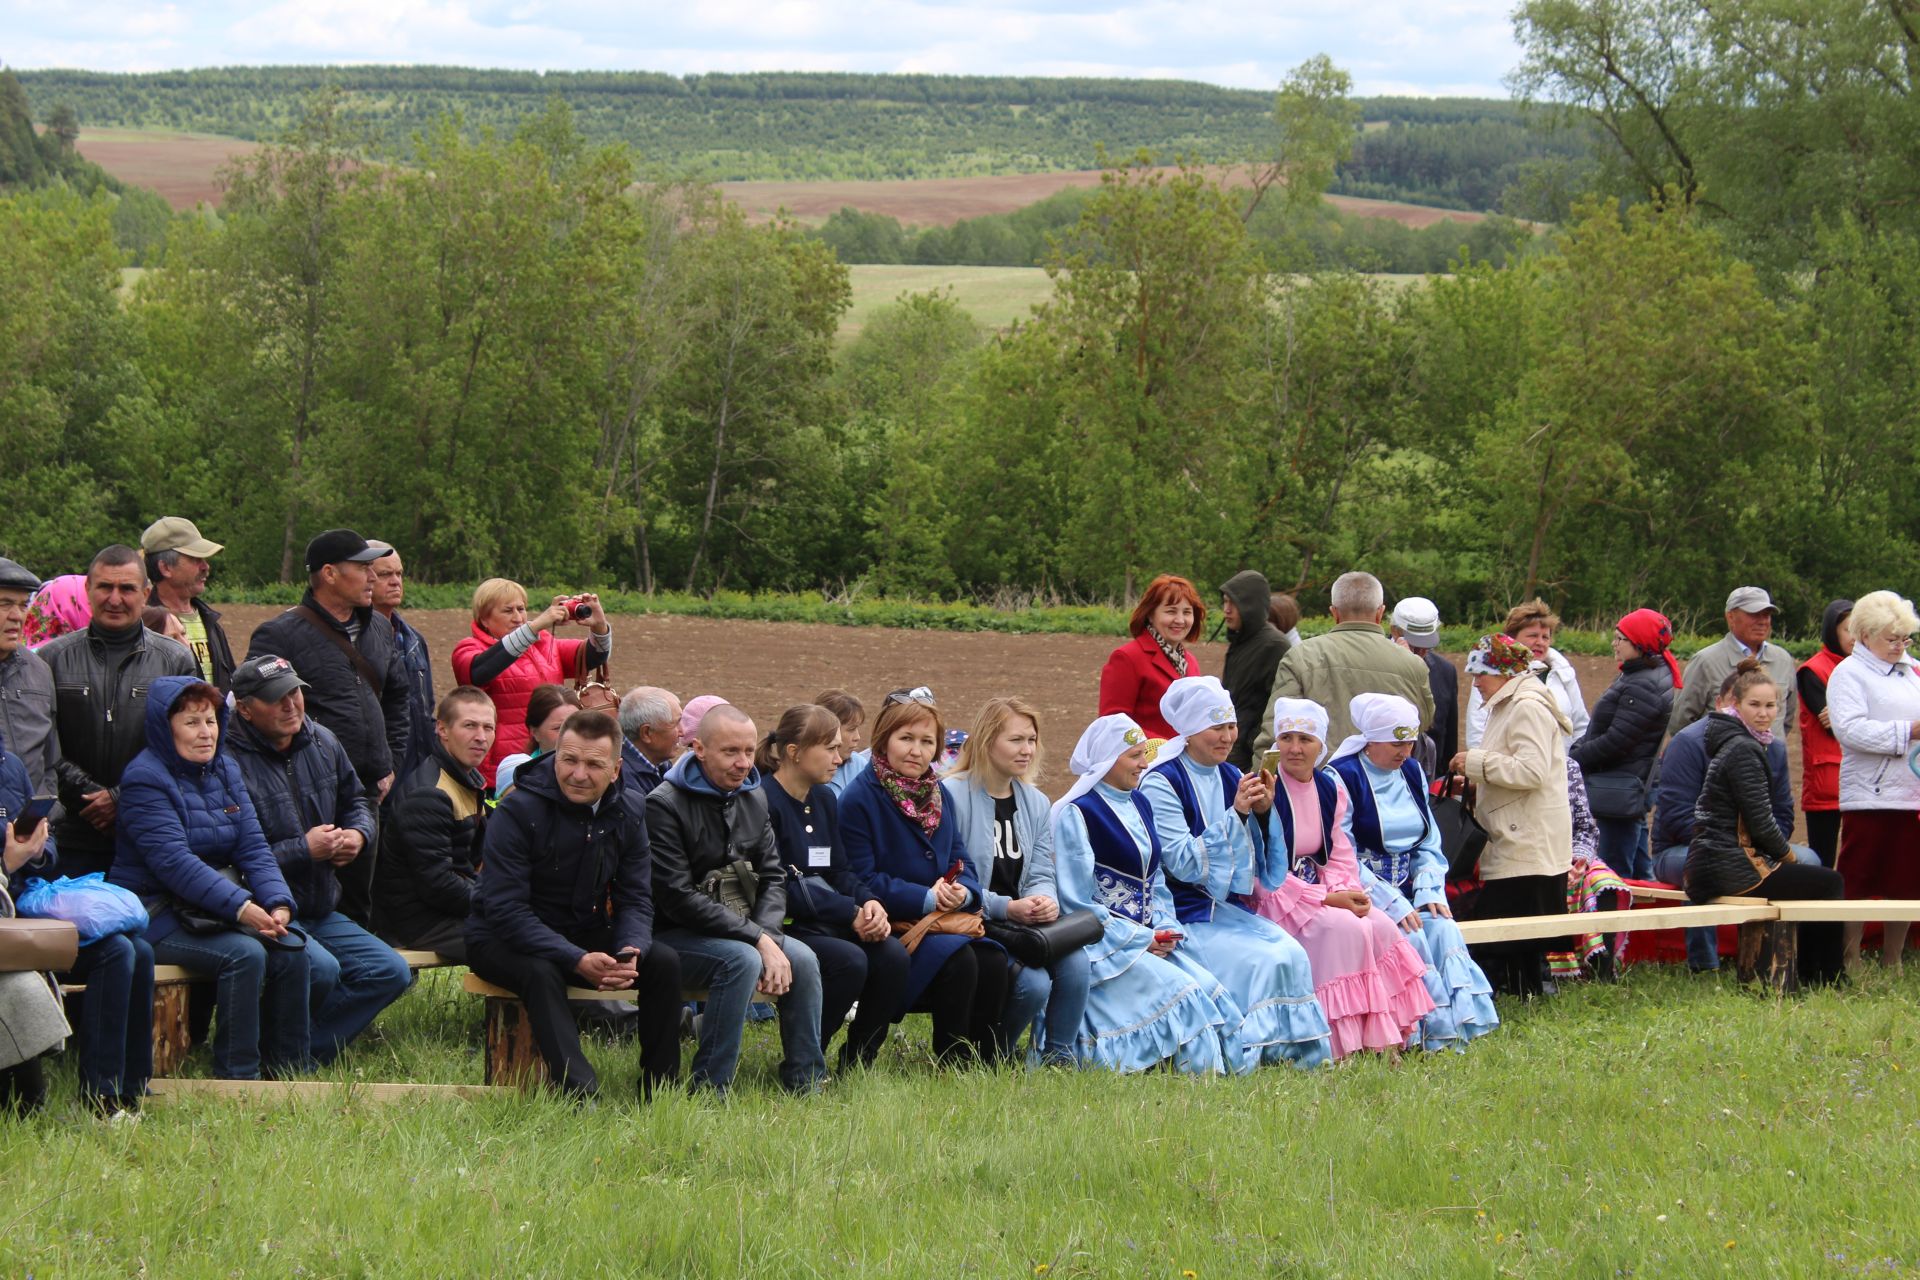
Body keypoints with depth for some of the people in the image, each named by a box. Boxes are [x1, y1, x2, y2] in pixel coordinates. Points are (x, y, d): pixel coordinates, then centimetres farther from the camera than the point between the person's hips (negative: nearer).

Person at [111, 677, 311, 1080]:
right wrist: (240, 907, -30)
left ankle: (291, 1069, -8)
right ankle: (236, 1078, -22)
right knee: (244, 953, -29)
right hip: (158, 912, -7)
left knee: (290, 949, -17)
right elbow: (174, 862, -22)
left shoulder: (224, 769, 12)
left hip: (218, 906, 7)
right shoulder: (145, 778, -12)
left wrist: (278, 903, -14)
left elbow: (253, 847, 5)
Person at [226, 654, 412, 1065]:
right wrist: (305, 850, -17)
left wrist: (358, 835, 4)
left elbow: (356, 801, 28)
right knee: (321, 969, -33)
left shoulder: (322, 744, 10)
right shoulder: (232, 764, -17)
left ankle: (306, 1050, -7)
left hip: (321, 915, 8)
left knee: (391, 972, -5)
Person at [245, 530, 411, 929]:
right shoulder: (280, 634, -9)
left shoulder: (378, 631, 15)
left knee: (358, 907, 13)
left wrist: (390, 764, 20)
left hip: (367, 794, 7)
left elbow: (396, 698, 29)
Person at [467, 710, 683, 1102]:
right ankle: (580, 1096, -44)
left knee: (663, 962, -16)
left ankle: (659, 1095, -9)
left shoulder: (625, 817, -2)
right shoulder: (518, 811, -20)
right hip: (504, 939, -5)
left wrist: (631, 951, -26)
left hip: (584, 935, 5)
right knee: (541, 973, -38)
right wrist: (577, 961, -35)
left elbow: (635, 900, 0)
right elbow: (506, 909, -25)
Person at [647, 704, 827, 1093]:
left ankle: (807, 1086, -9)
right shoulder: (665, 805, -14)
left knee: (802, 958, -18)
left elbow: (773, 878, 10)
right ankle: (709, 1090, -25)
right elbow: (679, 897, -20)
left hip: (745, 932, 6)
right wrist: (757, 939, -22)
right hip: (674, 935, -6)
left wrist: (768, 936, -12)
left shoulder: (753, 797, 10)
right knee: (742, 959, -32)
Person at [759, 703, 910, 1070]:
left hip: (828, 922, 8)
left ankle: (858, 1062, -2)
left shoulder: (824, 799, 15)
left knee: (893, 955, -18)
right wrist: (850, 912, -20)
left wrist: (869, 902, -8)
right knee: (849, 960, -32)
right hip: (784, 927, -8)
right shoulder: (764, 802, -13)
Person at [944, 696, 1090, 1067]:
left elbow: (1041, 875, 10)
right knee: (1033, 982, -28)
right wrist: (1006, 908, -23)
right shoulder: (953, 796, -9)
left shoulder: (1035, 803, 14)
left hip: (1021, 923, 6)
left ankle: (1059, 1057, -6)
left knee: (1077, 962, -23)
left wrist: (1045, 900, -15)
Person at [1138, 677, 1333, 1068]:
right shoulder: (1161, 783, -10)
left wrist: (1262, 813, -4)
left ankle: (1297, 1048, -12)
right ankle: (1253, 1050, -14)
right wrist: (1236, 813, -20)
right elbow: (1184, 863, -19)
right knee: (1261, 962, -26)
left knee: (1292, 955, -19)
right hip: (1183, 914, -6)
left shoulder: (1231, 778, 10)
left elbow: (1253, 862, 14)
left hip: (1229, 909, 6)